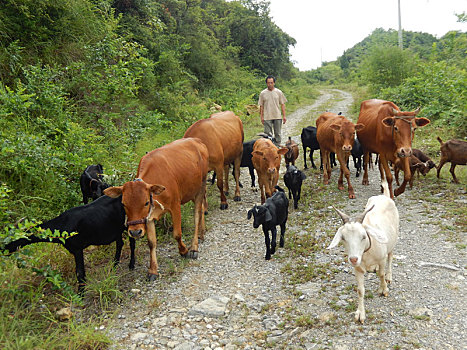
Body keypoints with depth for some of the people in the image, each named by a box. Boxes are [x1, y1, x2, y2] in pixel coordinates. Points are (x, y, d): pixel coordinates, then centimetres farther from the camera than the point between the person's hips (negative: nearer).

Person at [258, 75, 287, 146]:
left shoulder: (279, 92, 3)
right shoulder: (263, 93, 3)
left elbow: (282, 104, 6)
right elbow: (261, 106, 6)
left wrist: (284, 116, 1)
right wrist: (261, 117, 1)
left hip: (277, 117, 1)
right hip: (267, 117, -1)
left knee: (277, 134, 7)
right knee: (268, 135, 0)